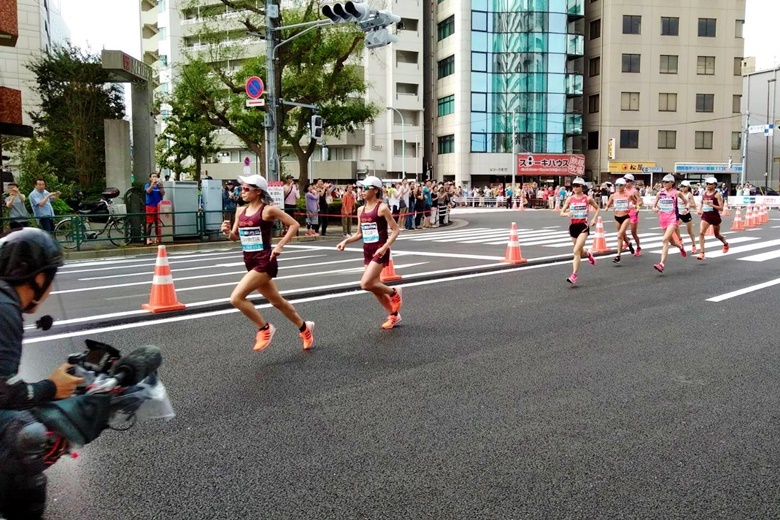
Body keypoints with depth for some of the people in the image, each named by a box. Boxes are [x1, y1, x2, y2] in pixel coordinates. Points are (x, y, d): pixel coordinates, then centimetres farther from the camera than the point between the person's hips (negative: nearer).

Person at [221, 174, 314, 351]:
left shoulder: (268, 210, -12)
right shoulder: (240, 211, 8)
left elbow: (294, 225, -10)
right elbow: (236, 237, 15)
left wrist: (280, 245, -16)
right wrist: (228, 232, -7)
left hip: (265, 262, -8)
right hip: (250, 262, 8)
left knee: (236, 298, -18)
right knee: (277, 301, 18)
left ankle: (265, 329, 1)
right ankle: (304, 328, 37)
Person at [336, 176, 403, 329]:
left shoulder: (382, 208, -11)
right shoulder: (361, 210, 8)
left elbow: (396, 230, -12)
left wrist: (385, 247, -22)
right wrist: (346, 241, 0)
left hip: (380, 252, -7)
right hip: (367, 251, 7)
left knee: (365, 284, -18)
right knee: (375, 286, 11)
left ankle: (394, 293, 7)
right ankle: (394, 315, 28)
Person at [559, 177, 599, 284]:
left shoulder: (587, 198, -2)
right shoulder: (570, 199, 3)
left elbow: (597, 208, 13)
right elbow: (561, 213, 2)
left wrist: (594, 218, -3)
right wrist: (567, 214, -20)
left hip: (583, 226, -4)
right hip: (573, 226, 4)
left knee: (576, 251, -17)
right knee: (580, 251, 17)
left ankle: (574, 275, -16)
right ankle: (588, 254, 55)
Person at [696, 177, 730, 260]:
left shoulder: (717, 194, -10)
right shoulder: (704, 193, 5)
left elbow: (721, 208, -13)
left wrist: (712, 205, -26)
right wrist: (700, 209, 3)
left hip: (715, 216, -4)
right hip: (705, 216, 4)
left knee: (717, 235, 15)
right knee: (701, 233, -17)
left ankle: (726, 244, 49)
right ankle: (702, 253, -17)